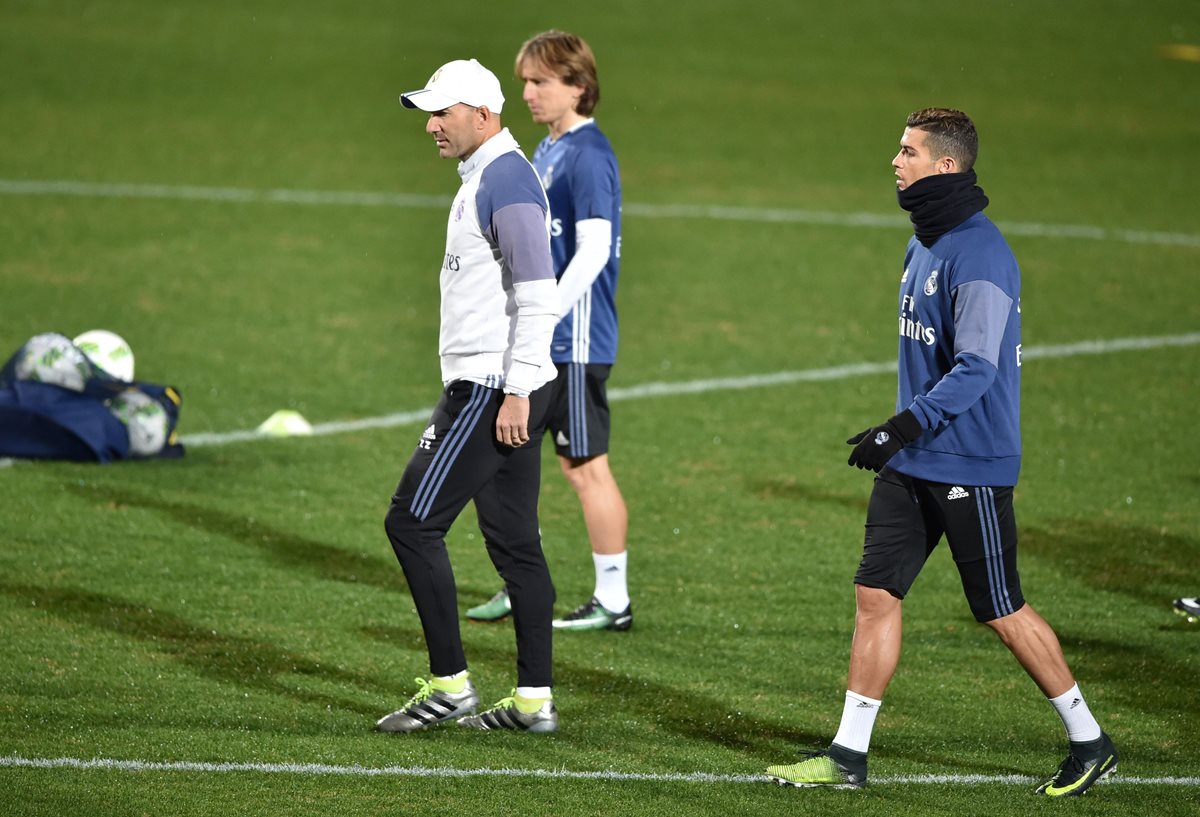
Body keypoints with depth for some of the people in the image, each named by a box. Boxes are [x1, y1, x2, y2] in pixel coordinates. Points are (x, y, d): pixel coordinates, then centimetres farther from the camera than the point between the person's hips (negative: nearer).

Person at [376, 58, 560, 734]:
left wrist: (514, 392, -22)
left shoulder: (507, 183, -14)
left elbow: (538, 296, -21)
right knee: (514, 540, 9)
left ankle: (450, 686, -5)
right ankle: (535, 699, 10)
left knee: (414, 522, -8)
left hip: (492, 390, -10)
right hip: (501, 387, 10)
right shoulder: (485, 179, 18)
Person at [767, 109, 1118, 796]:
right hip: (913, 464, 9)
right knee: (876, 594, 4)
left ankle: (1090, 744, 15)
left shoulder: (978, 256, -19)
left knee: (1002, 610, 1)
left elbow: (975, 370, -26)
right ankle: (848, 756, 8)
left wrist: (901, 429, -31)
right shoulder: (925, 244, 11)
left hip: (971, 467, -9)